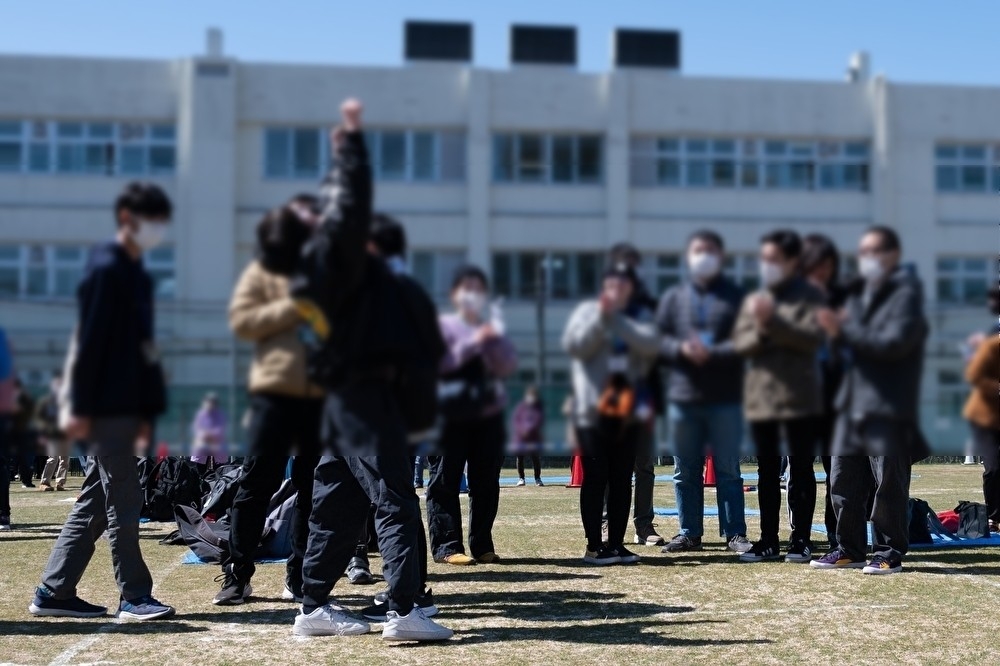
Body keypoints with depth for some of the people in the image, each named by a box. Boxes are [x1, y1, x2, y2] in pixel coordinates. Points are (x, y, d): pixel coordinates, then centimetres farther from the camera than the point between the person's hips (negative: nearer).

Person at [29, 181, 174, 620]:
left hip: (125, 407, 9)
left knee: (94, 505, 11)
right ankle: (134, 597, 1)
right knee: (123, 502, -5)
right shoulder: (106, 268, -10)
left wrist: (146, 411, 18)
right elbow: (90, 341, -15)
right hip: (106, 407, -9)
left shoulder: (137, 274, 18)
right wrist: (82, 407, -18)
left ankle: (53, 593, 17)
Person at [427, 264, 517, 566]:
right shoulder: (443, 325, 3)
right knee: (445, 481, -5)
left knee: (486, 482, 5)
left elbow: (509, 367, 5)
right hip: (452, 415, -4)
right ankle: (447, 546, -4)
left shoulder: (492, 330, 17)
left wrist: (493, 342, -10)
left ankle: (482, 545, 11)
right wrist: (472, 343, -16)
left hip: (489, 414, 4)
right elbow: (439, 362, -11)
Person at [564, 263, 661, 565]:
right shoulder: (587, 311, 6)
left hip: (628, 411, 3)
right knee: (595, 478, -2)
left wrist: (616, 318, -16)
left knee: (622, 480, 6)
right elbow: (574, 346, -9)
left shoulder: (640, 316, 10)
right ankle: (594, 546, 2)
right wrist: (600, 317, -16)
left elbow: (650, 344, -10)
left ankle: (616, 543, 12)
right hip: (593, 410, -3)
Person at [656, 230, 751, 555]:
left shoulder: (736, 297, 5)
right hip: (682, 397, 3)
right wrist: (681, 349, -14)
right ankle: (690, 533, 16)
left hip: (725, 398, -3)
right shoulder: (674, 298, 13)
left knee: (728, 469, 1)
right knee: (685, 471, 7)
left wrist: (713, 353, -19)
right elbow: (658, 339, 6)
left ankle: (735, 533, 7)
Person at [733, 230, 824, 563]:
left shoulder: (810, 297, 0)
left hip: (799, 397, -5)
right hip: (760, 396, 5)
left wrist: (773, 322, -18)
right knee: (767, 472, 9)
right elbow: (740, 342, 5)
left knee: (801, 470, 1)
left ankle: (801, 540, 6)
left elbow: (812, 338, -13)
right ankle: (768, 540, 15)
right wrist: (760, 332, -15)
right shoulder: (753, 300, 14)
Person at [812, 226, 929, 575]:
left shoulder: (906, 292, -5)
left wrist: (845, 331, -16)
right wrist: (837, 329, -5)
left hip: (889, 406, -7)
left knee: (889, 482, -2)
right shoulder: (860, 293, 19)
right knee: (843, 480, 8)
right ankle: (849, 549, 18)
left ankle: (889, 553, 7)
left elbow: (895, 341, -18)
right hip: (853, 403, 8)